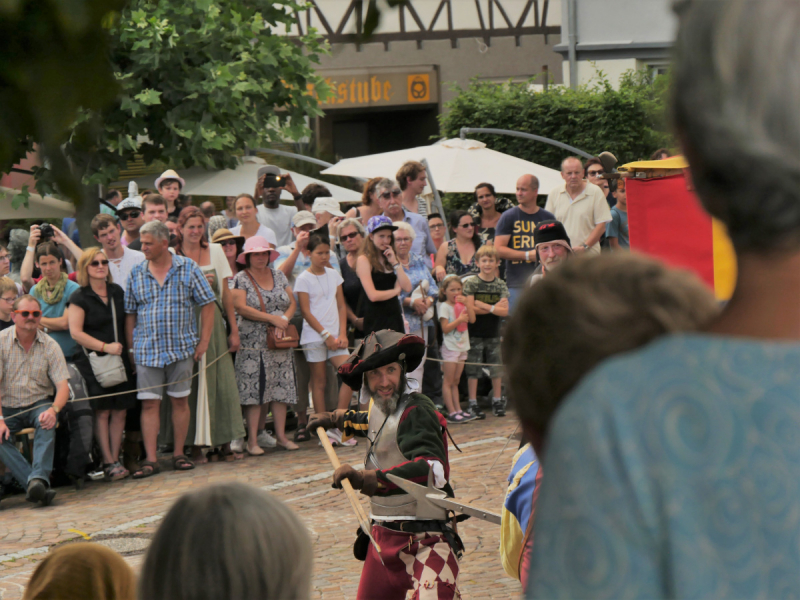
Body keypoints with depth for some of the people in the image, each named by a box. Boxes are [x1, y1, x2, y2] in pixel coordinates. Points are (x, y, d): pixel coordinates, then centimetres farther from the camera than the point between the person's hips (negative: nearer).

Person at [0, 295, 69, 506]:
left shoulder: (50, 346, -2)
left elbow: (63, 386, -7)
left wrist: (53, 409, -29)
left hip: (39, 404, 0)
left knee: (47, 423, -34)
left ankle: (38, 479, -48)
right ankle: (37, 486, -40)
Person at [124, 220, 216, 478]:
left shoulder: (188, 268, 0)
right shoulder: (136, 273, 5)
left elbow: (207, 304, 1)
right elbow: (130, 314, 10)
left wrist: (203, 341, -5)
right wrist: (130, 348, 6)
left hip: (181, 348, -1)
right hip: (147, 349, 1)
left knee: (180, 400, 6)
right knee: (149, 403, -3)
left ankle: (179, 454, 16)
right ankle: (150, 460, -1)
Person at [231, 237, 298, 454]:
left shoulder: (278, 275, 13)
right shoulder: (241, 278, -2)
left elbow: (292, 302, 11)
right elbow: (241, 307, -13)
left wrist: (284, 319, -10)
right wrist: (272, 318, -16)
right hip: (254, 344, -5)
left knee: (281, 387, 3)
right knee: (254, 389, -7)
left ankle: (281, 436, 9)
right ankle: (252, 440, -4)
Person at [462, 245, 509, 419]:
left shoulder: (500, 285, 5)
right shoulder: (471, 283, -4)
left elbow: (505, 311, -4)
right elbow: (470, 309, -14)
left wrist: (485, 306, -16)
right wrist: (495, 308, -12)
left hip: (493, 333, 3)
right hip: (475, 333, -3)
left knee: (496, 368, 6)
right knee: (473, 369, -1)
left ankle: (497, 401, 17)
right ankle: (473, 404, 5)